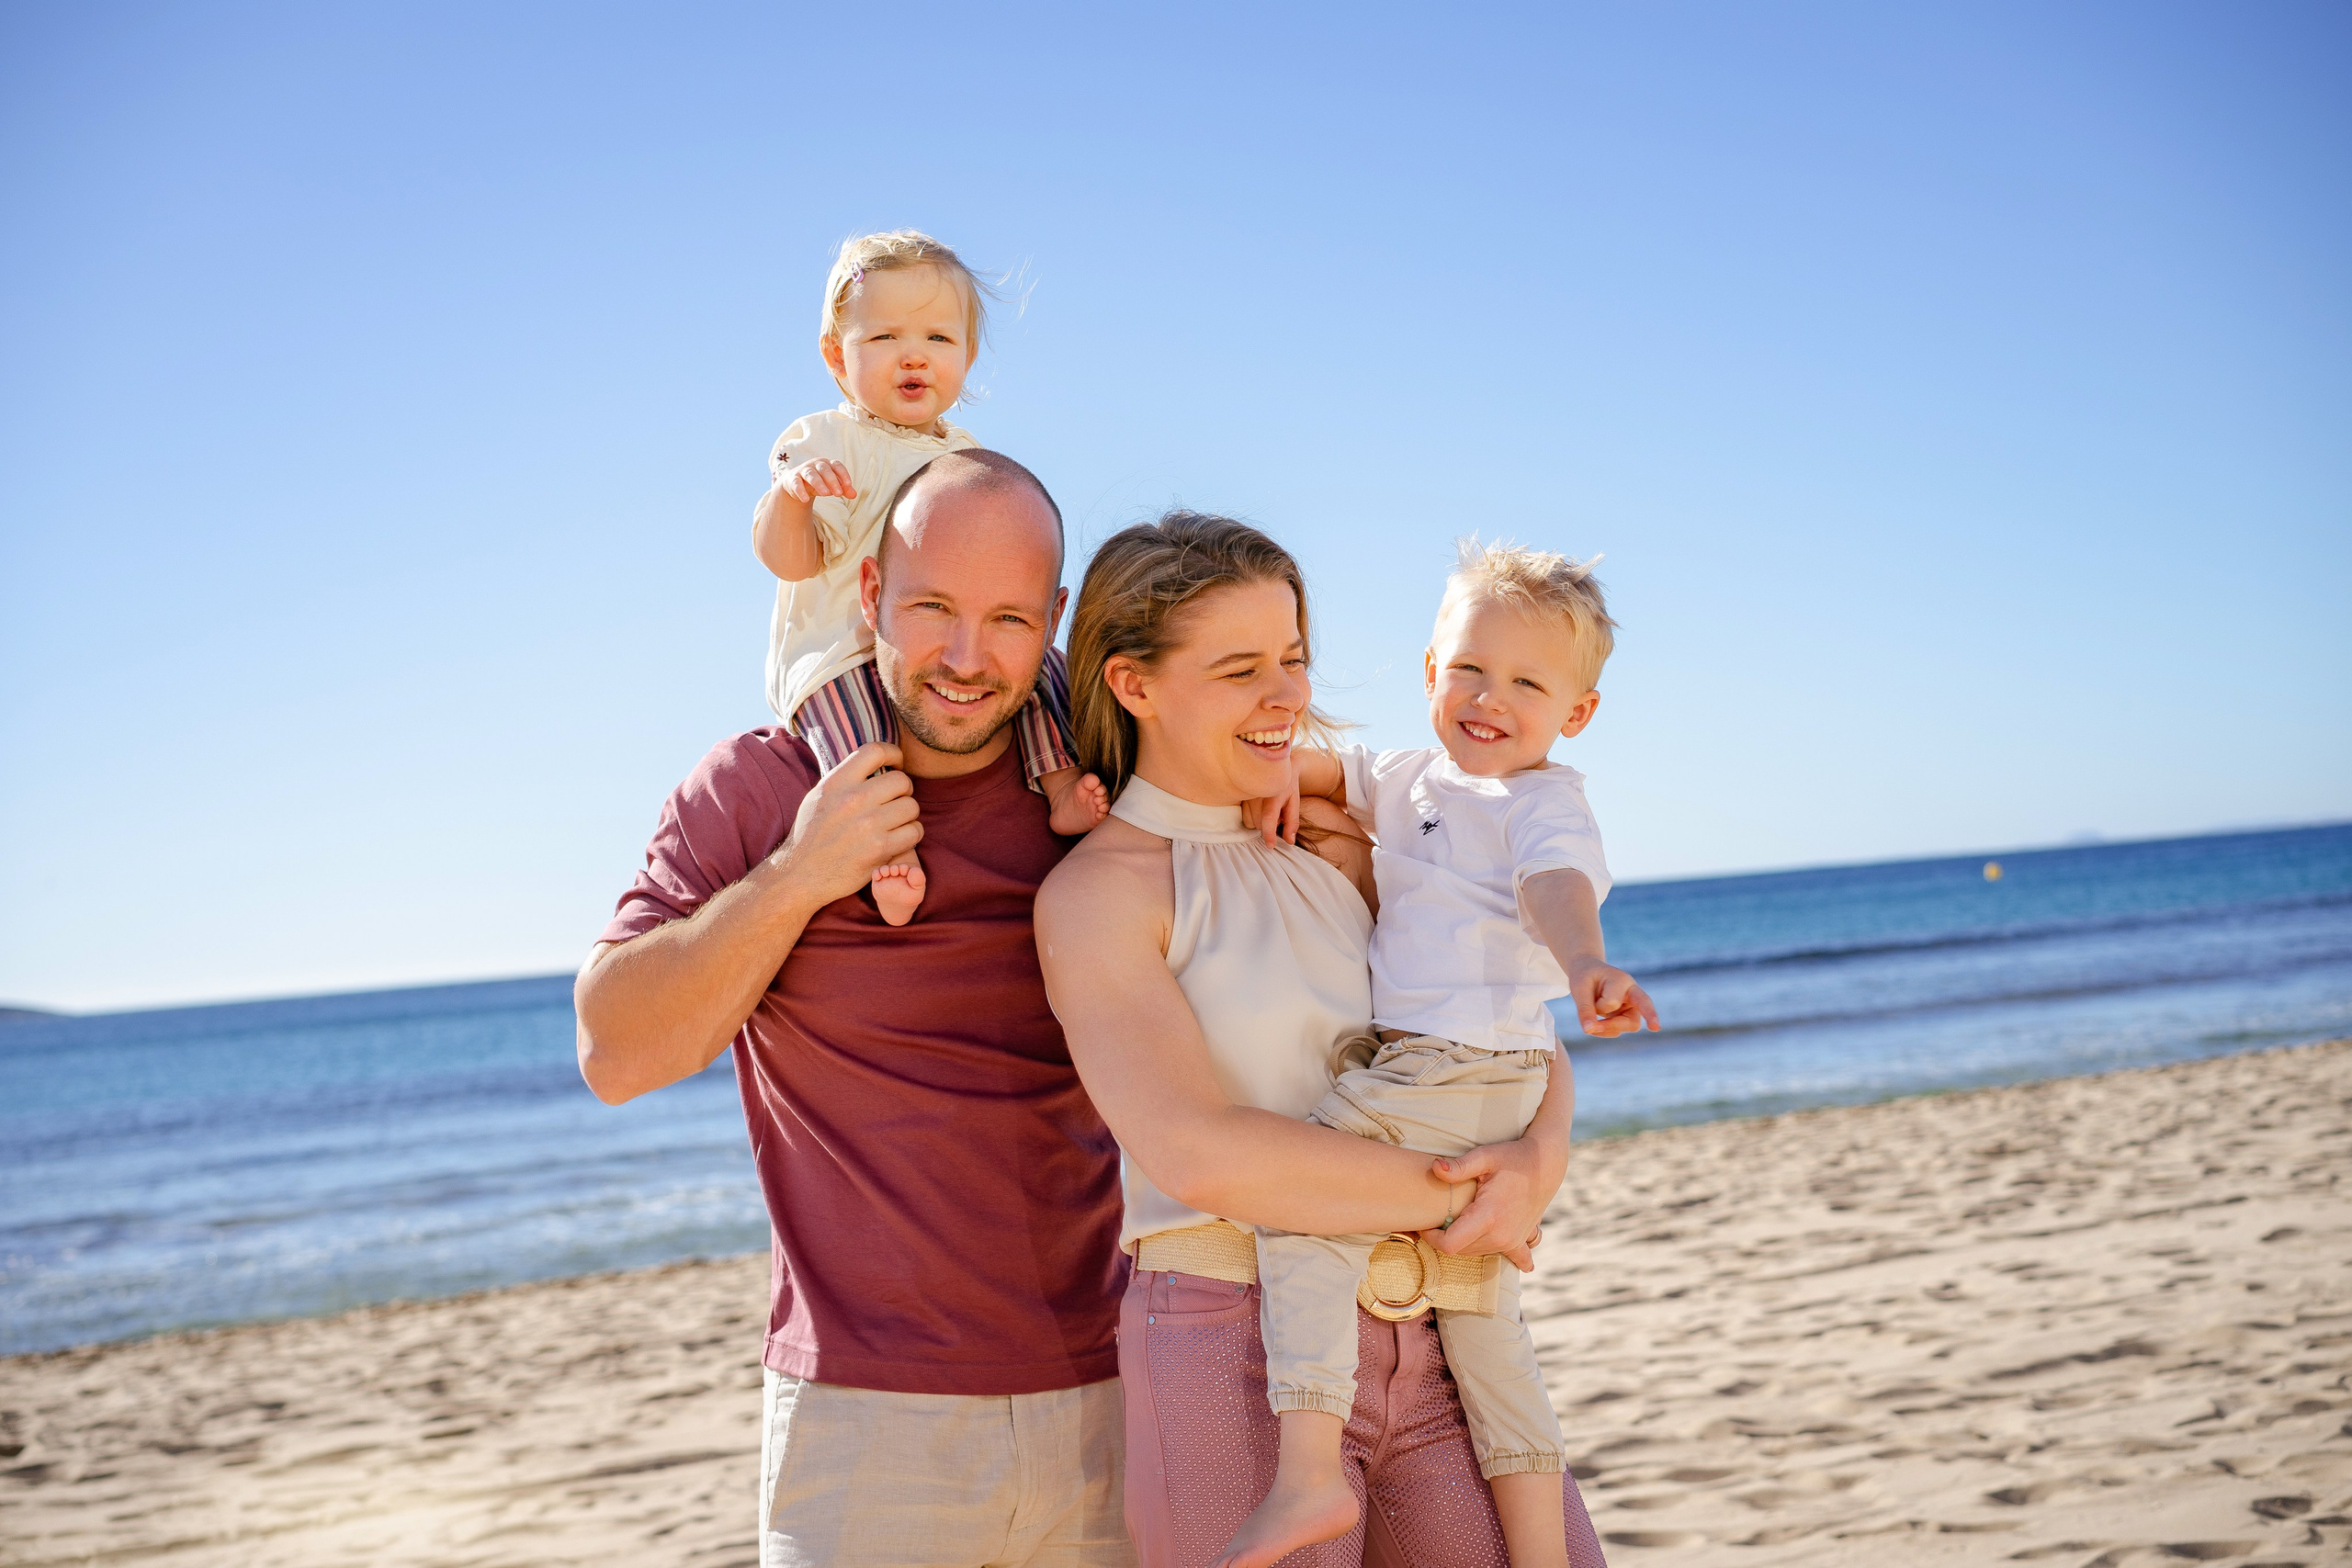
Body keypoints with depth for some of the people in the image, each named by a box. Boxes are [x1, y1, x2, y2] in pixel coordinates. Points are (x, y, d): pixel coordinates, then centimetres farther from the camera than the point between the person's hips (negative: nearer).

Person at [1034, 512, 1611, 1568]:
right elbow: (1202, 1155, -19)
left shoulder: (1335, 850, 11)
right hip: (1230, 1357, -5)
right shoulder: (1093, 892, -7)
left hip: (1425, 1340, 5)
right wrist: (1457, 1194, -12)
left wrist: (1538, 1162, -9)